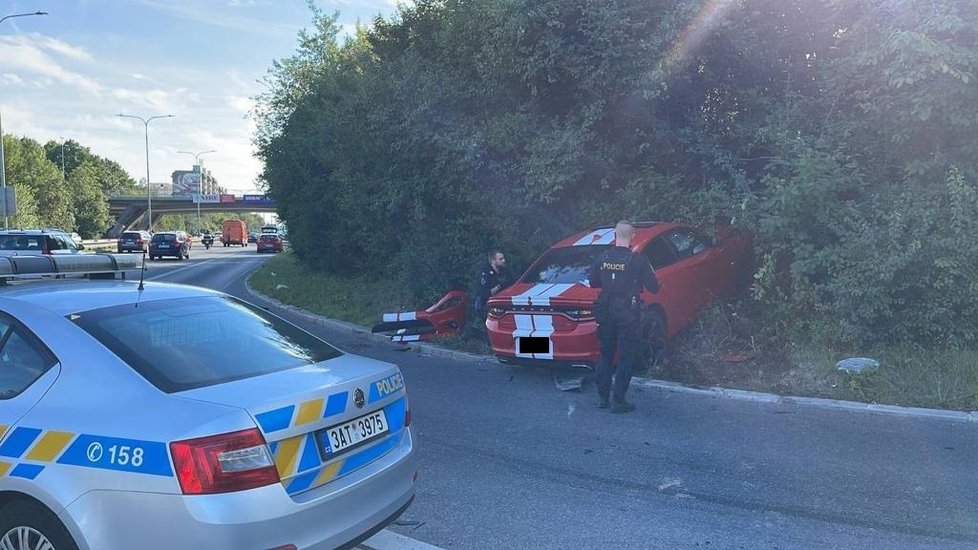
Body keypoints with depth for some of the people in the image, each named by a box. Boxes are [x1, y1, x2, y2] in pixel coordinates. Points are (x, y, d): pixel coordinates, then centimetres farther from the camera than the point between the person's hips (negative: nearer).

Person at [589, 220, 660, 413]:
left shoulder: (602, 258, -1)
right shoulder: (637, 261, -12)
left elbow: (593, 283, 11)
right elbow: (654, 287, -6)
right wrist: (649, 273, 13)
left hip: (606, 313, 4)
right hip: (628, 315, -4)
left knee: (605, 355, 16)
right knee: (626, 358, 5)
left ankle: (602, 397, 21)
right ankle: (619, 401, 6)